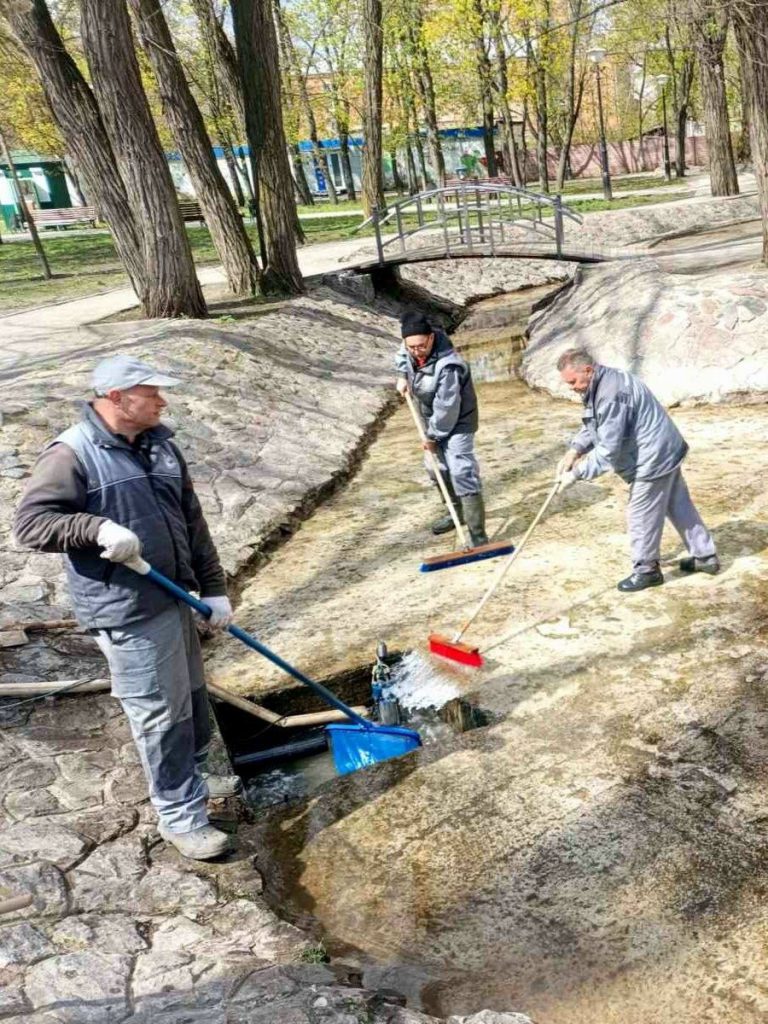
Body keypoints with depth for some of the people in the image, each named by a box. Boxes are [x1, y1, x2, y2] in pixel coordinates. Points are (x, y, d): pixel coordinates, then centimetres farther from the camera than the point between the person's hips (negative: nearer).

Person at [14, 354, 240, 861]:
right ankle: (181, 816, 18)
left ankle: (193, 774, 45)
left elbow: (192, 522, 10)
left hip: (176, 596, 8)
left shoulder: (161, 445, 7)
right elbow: (30, 523, -17)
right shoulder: (71, 454, -15)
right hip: (127, 612, -8)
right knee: (161, 714, 1)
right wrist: (98, 528, -31)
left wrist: (214, 588, 8)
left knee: (192, 696, 22)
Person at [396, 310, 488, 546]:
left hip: (456, 421, -9)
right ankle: (458, 511, 43)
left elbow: (446, 408, -31)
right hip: (432, 419, 9)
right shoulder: (412, 348, -11)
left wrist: (433, 436, -19)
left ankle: (478, 534, -18)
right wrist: (402, 375, 1)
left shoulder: (447, 366, -36)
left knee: (461, 471, -19)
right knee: (437, 467, 22)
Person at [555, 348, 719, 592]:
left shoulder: (611, 396, -30)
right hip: (666, 453, 11)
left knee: (641, 516, 2)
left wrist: (576, 474, -23)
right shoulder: (598, 386, 4)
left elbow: (608, 450, -29)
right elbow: (592, 425, 12)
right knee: (679, 506, 20)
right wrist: (575, 451, -4)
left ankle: (647, 570, 18)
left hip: (653, 460, -11)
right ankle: (705, 556, 32)